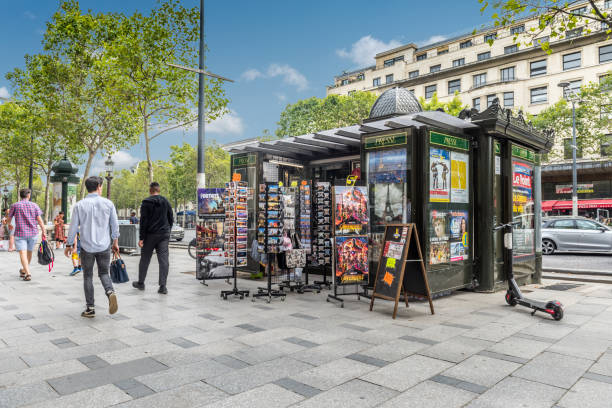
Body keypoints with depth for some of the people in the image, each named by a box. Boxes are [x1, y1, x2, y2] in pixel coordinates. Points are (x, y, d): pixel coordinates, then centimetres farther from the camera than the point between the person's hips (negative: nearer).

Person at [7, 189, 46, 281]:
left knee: (23, 253, -7)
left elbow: (9, 219, 13)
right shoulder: (34, 205, 2)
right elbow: (39, 220, -5)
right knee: (29, 253, 17)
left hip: (20, 233, -2)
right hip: (33, 233, 2)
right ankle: (23, 271, 33)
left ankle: (28, 274, -20)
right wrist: (44, 232, -2)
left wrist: (9, 225, 35)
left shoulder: (15, 205, 2)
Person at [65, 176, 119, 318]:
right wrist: (115, 242, 15)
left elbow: (73, 227, 0)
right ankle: (110, 292, -14)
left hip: (87, 247, 0)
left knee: (88, 276, 11)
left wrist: (69, 245, 13)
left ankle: (90, 308, 13)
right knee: (104, 273, 14)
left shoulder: (79, 205, -4)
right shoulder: (108, 203, -3)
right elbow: (115, 225, 2)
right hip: (104, 246, 1)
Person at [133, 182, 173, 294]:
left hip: (150, 234, -2)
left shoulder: (146, 202, -6)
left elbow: (143, 221, -9)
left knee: (145, 259, 13)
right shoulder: (166, 202, 6)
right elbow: (171, 219, 9)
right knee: (163, 260, 0)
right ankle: (163, 287, -4)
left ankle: (141, 283, 26)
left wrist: (141, 238, -7)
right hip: (164, 234, 2)